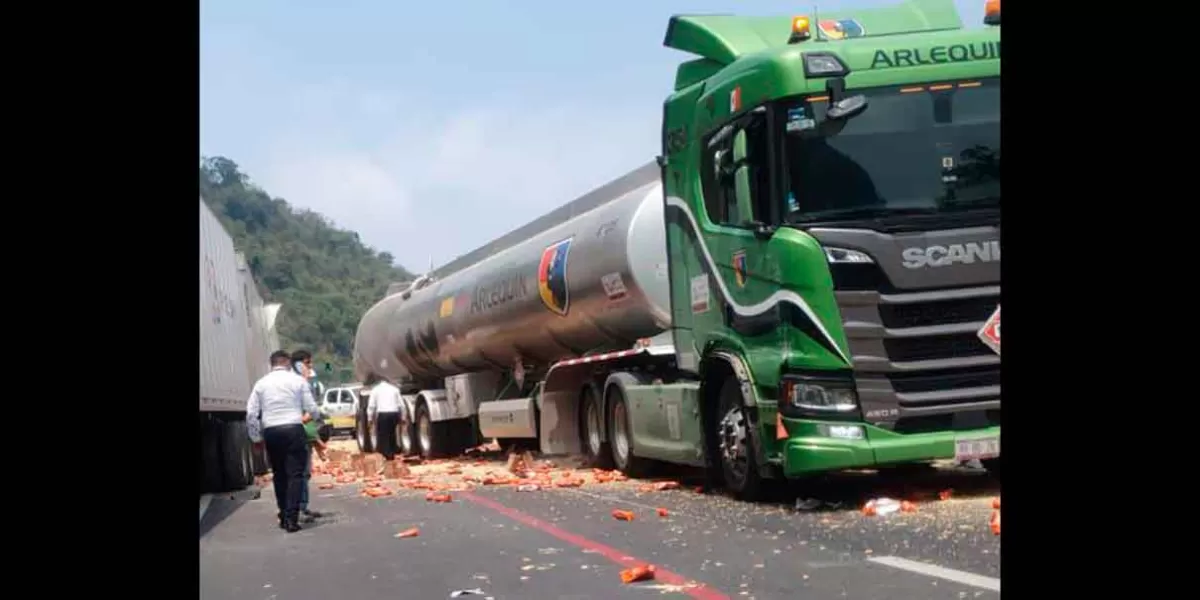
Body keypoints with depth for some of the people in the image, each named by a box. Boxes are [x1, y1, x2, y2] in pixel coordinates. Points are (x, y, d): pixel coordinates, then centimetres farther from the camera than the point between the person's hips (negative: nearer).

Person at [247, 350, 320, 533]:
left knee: (279, 475, 14)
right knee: (295, 474, -2)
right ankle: (291, 519, -10)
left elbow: (251, 413, 5)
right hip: (293, 430, -3)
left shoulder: (261, 383, 9)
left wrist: (256, 437, 14)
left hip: (271, 432, 3)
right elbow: (312, 408, 2)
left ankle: (284, 517, 17)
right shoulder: (298, 380, 3)